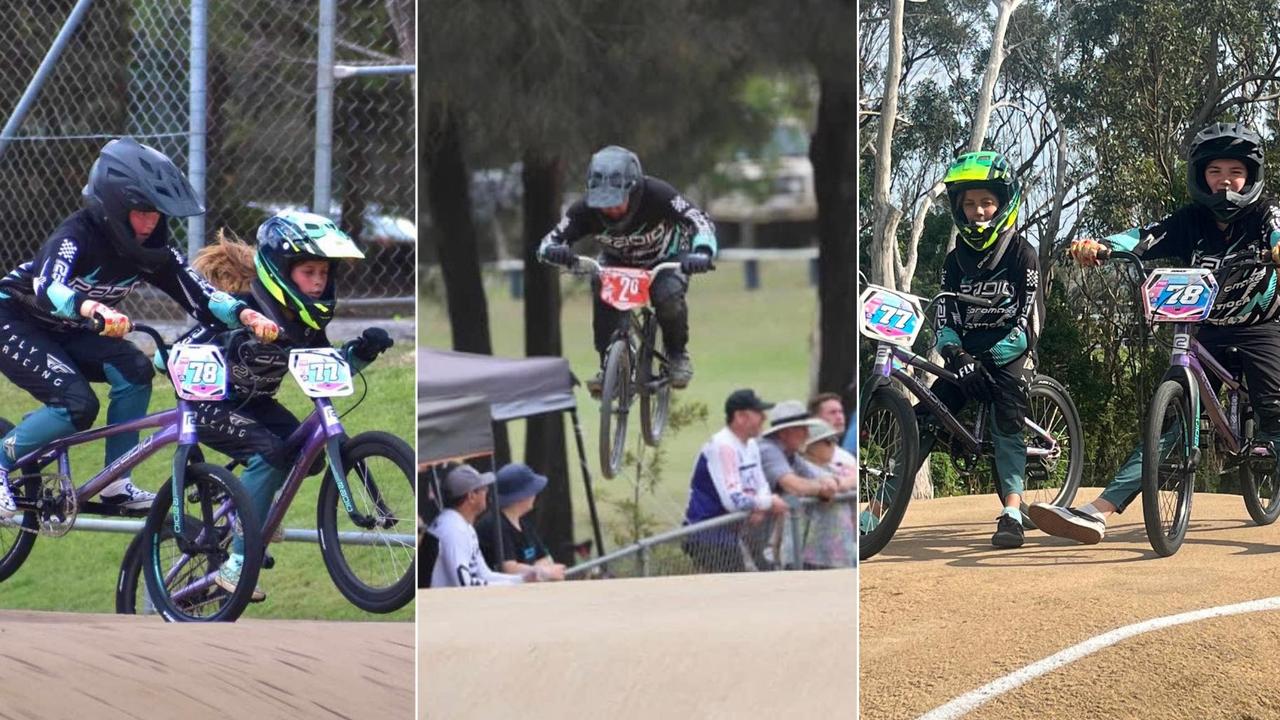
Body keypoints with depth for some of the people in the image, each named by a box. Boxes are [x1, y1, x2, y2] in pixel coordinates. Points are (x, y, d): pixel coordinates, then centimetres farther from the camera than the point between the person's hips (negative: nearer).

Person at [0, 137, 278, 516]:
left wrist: (244, 314, -36)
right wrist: (93, 309, -69)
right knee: (77, 405, -26)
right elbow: (49, 289, -48)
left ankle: (116, 485, -8)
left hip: (65, 331, 7)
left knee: (135, 370, -17)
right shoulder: (77, 236, -30)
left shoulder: (151, 250, -10)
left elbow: (199, 295, -16)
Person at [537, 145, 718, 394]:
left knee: (668, 296, -32)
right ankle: (607, 368, -18)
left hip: (665, 259, -2)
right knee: (602, 292, -30)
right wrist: (554, 250, -53)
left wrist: (702, 252, -57)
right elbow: (551, 241, -28)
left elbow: (701, 221, -37)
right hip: (617, 262, 2)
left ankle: (677, 354, -3)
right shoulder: (586, 209, -30)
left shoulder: (656, 195, -36)